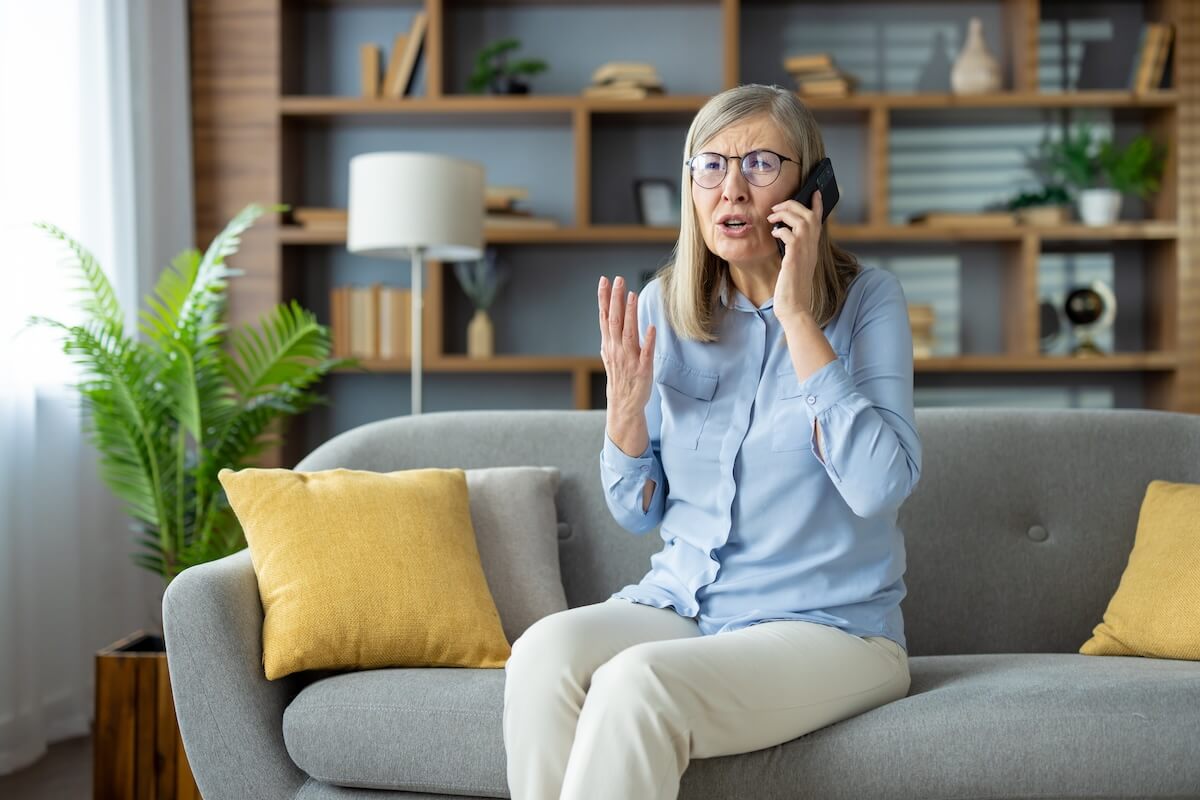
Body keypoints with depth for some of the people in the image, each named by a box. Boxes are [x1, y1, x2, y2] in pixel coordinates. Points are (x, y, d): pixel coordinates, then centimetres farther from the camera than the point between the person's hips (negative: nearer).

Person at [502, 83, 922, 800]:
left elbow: (880, 486, -22)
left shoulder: (865, 298, -6)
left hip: (830, 625, -4)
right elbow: (638, 513, 10)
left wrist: (797, 316, -20)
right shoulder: (664, 308, 4)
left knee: (637, 682, -31)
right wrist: (625, 404, -9)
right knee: (545, 650, -27)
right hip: (680, 603, 4)